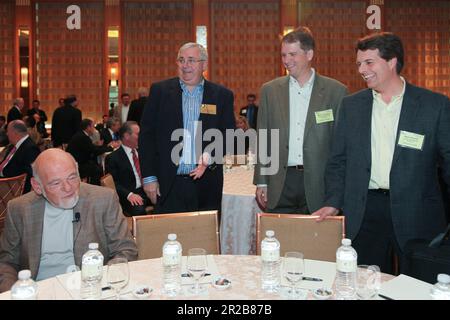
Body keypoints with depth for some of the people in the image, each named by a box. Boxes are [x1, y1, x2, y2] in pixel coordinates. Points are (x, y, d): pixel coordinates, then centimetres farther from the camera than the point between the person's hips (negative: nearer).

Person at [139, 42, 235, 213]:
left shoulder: (222, 95, 5)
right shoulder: (160, 90, 4)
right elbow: (146, 135, 3)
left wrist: (210, 157, -14)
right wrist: (149, 177, -2)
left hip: (206, 186, 1)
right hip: (169, 186, 0)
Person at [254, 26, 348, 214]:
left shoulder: (335, 91, 0)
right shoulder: (270, 90, 7)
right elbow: (263, 140, 8)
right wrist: (261, 182, 4)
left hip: (318, 184, -1)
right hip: (280, 185, 2)